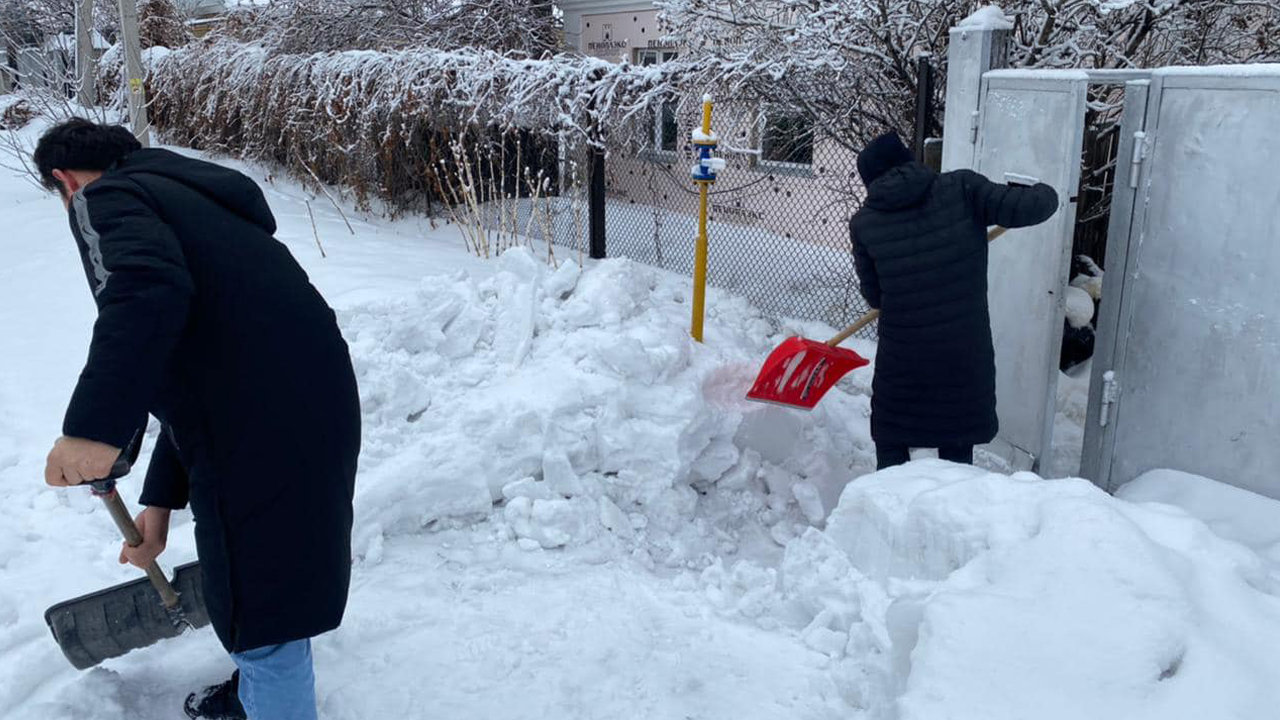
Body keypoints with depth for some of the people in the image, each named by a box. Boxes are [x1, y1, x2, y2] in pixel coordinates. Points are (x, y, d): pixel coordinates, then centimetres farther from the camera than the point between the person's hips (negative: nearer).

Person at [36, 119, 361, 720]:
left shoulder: (107, 198, -1)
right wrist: (160, 501, 33)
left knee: (262, 612, 8)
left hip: (265, 431, -10)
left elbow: (148, 292, -27)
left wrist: (95, 428, -27)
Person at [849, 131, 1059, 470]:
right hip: (966, 356, 1)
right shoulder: (961, 188, -6)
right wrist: (1044, 193, 11)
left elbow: (875, 295, 6)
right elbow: (1027, 208, -11)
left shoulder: (863, 223, -2)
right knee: (957, 451, 19)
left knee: (891, 447, 19)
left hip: (902, 358, 0)